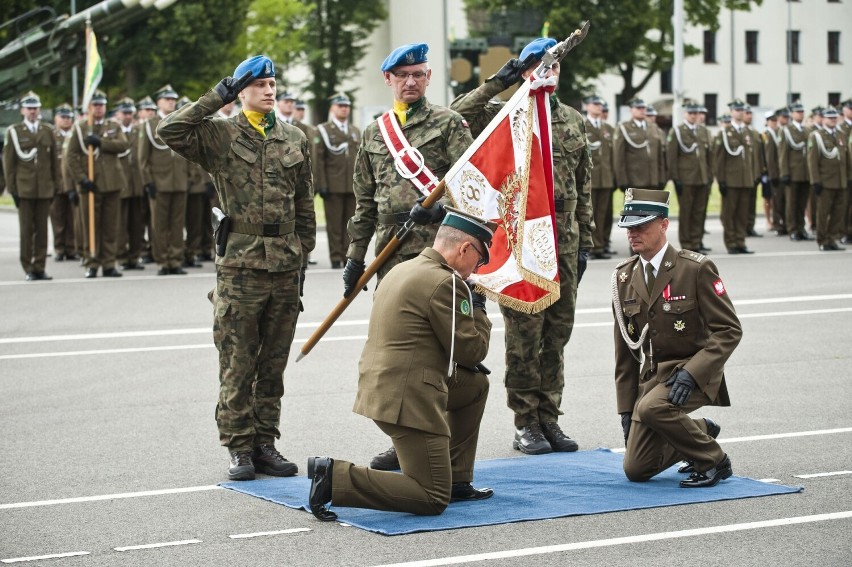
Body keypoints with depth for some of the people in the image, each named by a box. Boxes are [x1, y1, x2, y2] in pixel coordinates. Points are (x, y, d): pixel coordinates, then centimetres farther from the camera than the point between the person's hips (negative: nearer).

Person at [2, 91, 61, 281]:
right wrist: (12, 188, -3)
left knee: (42, 229, 3)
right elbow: (8, 162, 1)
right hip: (24, 189, -2)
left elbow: (54, 160, 11)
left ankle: (39, 267, 9)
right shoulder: (13, 131, 2)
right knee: (26, 230, -1)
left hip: (45, 188, 2)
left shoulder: (48, 130, 10)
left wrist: (57, 185, 7)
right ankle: (29, 269, 4)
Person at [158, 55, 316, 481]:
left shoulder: (295, 140, 12)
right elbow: (170, 131, -16)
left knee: (273, 363, 9)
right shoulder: (219, 135, 1)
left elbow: (305, 206, 15)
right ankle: (239, 448, 7)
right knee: (237, 364, 0)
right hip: (239, 264, -4)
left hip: (285, 265, 4)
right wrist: (216, 98, -10)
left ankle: (265, 444, 16)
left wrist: (303, 258, 12)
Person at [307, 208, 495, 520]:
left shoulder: (401, 270, 16)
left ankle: (457, 481, 28)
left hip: (378, 388, 10)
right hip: (409, 400, -10)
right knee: (433, 501, -4)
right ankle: (336, 477, -12)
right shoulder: (446, 283, -14)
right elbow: (473, 350, -10)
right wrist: (478, 308, 7)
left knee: (477, 385, 26)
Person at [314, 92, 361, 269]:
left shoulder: (355, 131, 19)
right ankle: (336, 258, 0)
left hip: (353, 186, 4)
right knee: (334, 224, -3)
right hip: (333, 186, -4)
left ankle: (349, 257, 6)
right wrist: (321, 185, -10)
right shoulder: (323, 130, 4)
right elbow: (318, 160, -2)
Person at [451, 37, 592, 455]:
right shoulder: (505, 116, -2)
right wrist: (497, 83, -19)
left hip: (564, 243, 5)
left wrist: (584, 243, 13)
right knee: (524, 334, -1)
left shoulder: (573, 121, 13)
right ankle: (525, 424, 7)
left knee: (557, 333, 9)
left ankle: (549, 419, 19)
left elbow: (584, 187, 16)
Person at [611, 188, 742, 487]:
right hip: (650, 374, 6)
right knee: (636, 470, -2)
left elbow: (729, 330, -12)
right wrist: (626, 409, 8)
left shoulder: (696, 268, -12)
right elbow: (625, 349, 11)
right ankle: (700, 431, 27)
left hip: (694, 372, -6)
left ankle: (715, 460, -10)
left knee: (651, 408, -35)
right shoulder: (624, 276, 5)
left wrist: (690, 372, -25)